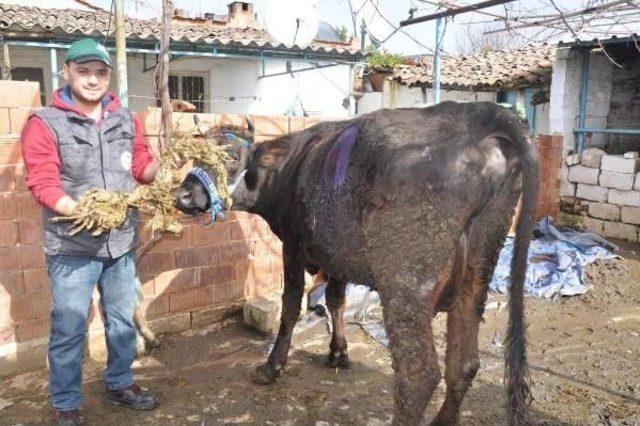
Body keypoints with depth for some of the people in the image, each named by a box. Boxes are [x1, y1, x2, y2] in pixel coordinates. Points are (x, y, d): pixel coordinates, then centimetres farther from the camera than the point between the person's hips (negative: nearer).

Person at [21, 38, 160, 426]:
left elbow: (143, 169, 8)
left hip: (122, 242, 4)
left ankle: (120, 384, 39)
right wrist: (81, 212, -29)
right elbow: (42, 184, -13)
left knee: (122, 320, 18)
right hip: (72, 247, -4)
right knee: (69, 329, 7)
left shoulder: (128, 120, 6)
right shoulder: (44, 124, -7)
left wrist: (160, 165, -14)